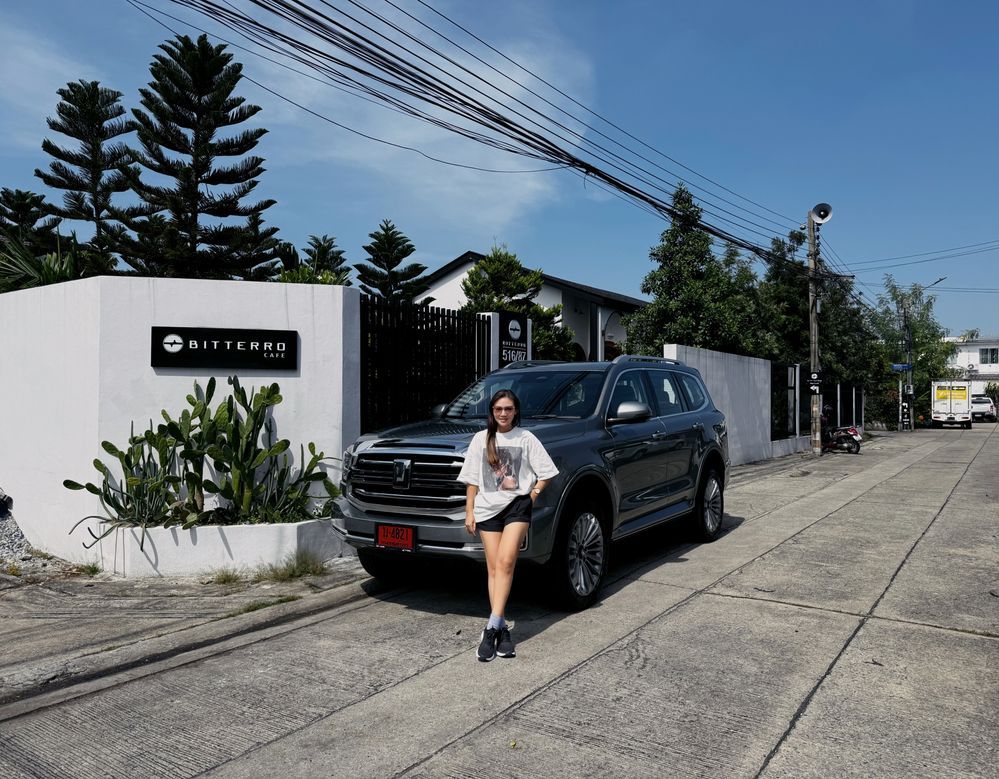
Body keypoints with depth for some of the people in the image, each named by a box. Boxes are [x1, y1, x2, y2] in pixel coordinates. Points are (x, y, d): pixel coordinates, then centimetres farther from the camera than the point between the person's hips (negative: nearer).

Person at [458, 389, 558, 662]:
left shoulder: (526, 438, 4)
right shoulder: (481, 439, 9)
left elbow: (546, 472, 8)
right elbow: (471, 479, 10)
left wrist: (532, 496, -3)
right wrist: (469, 511, 6)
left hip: (517, 505, -2)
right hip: (488, 508, 2)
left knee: (505, 562, -16)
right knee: (494, 568, 1)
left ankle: (492, 628, -17)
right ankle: (502, 629, 6)